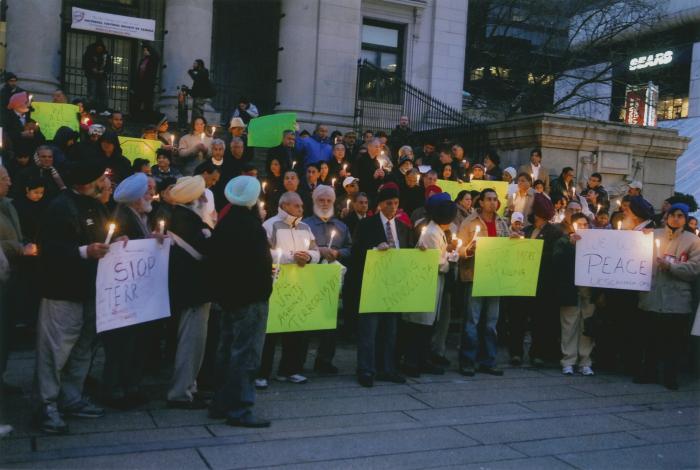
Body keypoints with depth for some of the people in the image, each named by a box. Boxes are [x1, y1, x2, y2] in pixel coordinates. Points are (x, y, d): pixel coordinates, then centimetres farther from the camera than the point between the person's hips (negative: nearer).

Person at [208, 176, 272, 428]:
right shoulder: (251, 227, -19)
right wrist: (264, 288, -3)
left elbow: (214, 260, 12)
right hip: (250, 297, -9)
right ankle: (239, 409, 0)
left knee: (228, 351, 17)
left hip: (228, 295, 9)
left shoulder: (223, 225, 7)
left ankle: (221, 403, 26)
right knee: (246, 353, -3)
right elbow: (261, 263, -20)